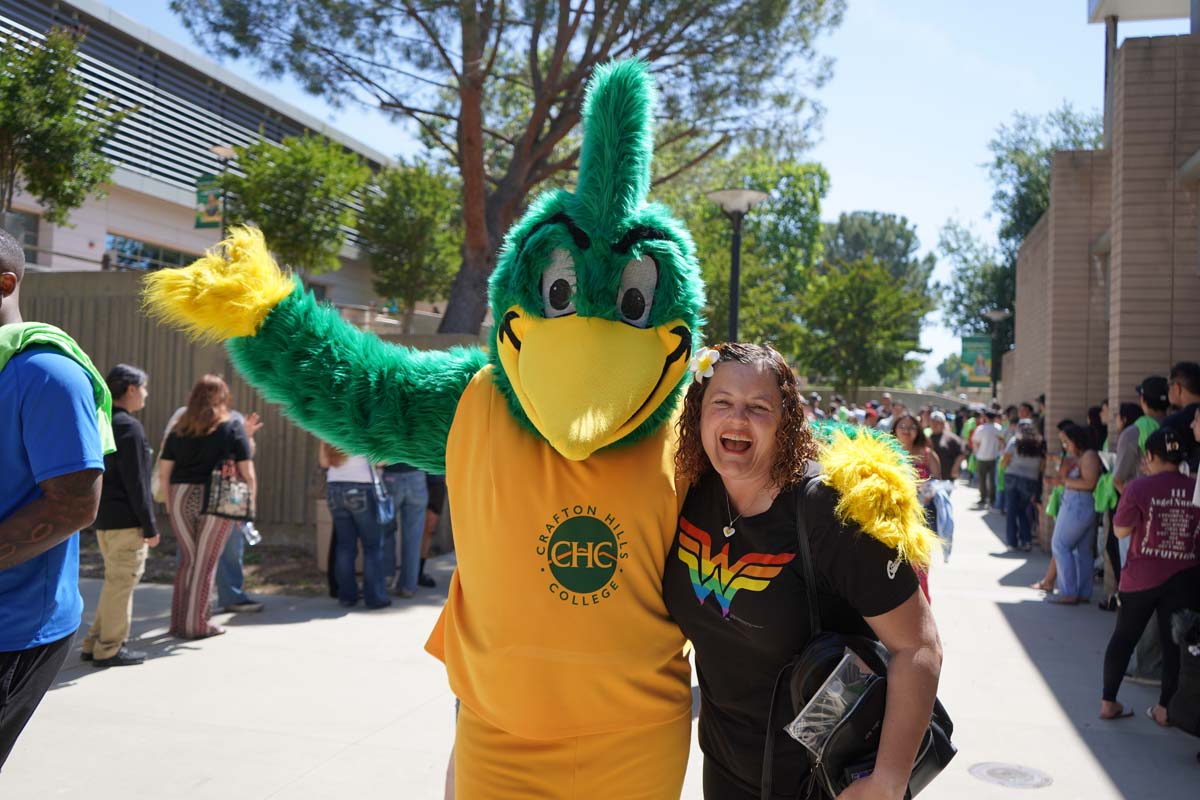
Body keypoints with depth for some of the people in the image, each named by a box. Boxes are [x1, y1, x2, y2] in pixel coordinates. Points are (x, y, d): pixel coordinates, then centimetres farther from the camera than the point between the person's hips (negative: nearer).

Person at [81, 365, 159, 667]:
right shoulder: (129, 427, -15)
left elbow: (102, 474, 17)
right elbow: (136, 482, -18)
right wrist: (150, 526, -14)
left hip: (103, 518, 9)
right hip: (126, 520, -9)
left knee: (116, 581, 18)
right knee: (121, 582, -1)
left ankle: (94, 643, 23)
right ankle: (109, 649, 5)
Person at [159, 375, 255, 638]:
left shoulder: (179, 429, 9)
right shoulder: (232, 427, 1)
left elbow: (163, 473, 7)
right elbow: (247, 472, -3)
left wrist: (170, 500, 20)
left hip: (181, 498, 3)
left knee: (187, 559, 17)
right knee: (206, 562, 5)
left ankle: (179, 621, 25)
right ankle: (196, 624, 11)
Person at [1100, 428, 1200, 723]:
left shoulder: (1139, 488, -12)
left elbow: (1121, 531, -6)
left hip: (1141, 577, -1)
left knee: (1123, 637, 12)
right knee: (1174, 643, 12)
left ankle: (1108, 702, 17)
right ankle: (1165, 708, 16)